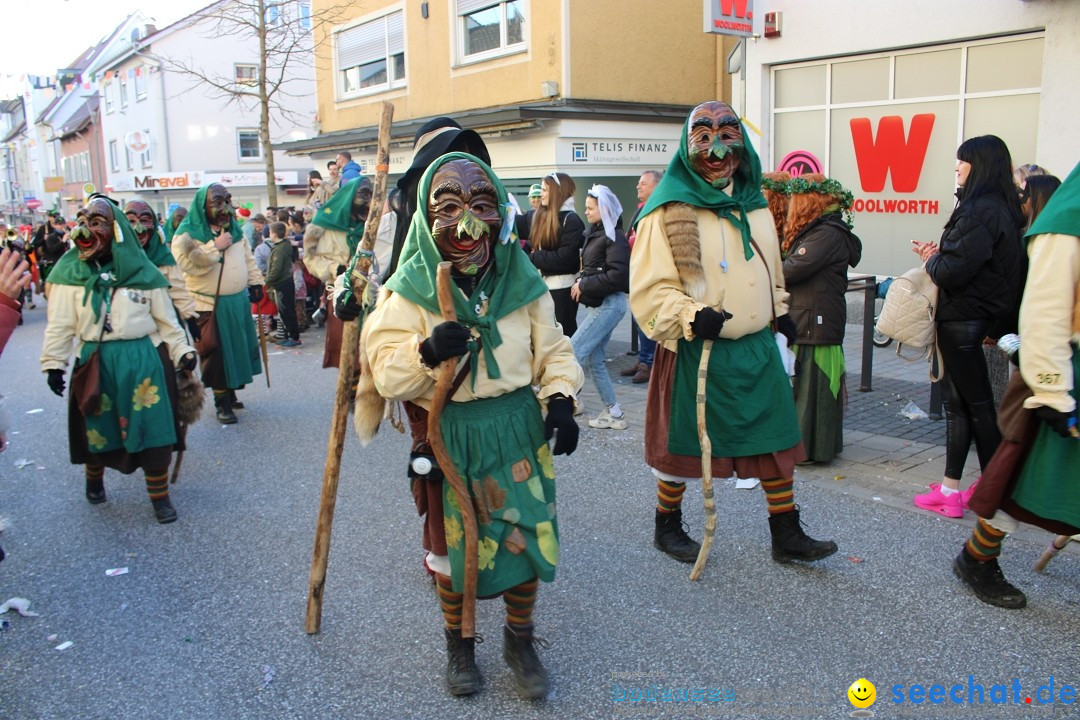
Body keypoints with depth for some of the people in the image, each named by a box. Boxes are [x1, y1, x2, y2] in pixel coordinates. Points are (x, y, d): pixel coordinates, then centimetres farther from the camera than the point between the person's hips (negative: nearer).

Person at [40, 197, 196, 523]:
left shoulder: (141, 271, -1)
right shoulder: (71, 271, -2)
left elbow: (165, 319, 4)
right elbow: (60, 323, -2)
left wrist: (181, 351, -1)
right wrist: (53, 362, -6)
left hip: (142, 358, 0)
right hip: (95, 359, 0)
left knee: (153, 426, 0)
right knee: (96, 425, 13)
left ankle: (159, 495, 14)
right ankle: (94, 478, 42)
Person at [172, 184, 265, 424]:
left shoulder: (235, 230, 11)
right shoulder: (188, 233, -10)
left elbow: (248, 259, 20)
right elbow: (189, 264, -24)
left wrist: (255, 282, 12)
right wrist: (216, 247, -23)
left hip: (239, 301, 6)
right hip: (210, 306, -6)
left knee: (237, 349, 13)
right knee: (216, 355, -2)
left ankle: (231, 393, 28)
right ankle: (222, 402, 7)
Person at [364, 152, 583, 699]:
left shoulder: (521, 283, -1)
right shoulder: (409, 291, -8)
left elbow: (552, 351, 6)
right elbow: (386, 374, -11)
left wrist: (559, 396, -12)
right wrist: (427, 352, -30)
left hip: (518, 431, 2)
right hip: (449, 437, -1)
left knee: (527, 536, 6)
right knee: (453, 543, 11)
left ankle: (519, 639, 31)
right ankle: (458, 642, 36)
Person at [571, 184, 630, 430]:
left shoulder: (614, 237, -11)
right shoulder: (594, 233, 13)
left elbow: (617, 276, -20)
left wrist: (584, 285, -16)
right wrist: (580, 281, -1)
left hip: (610, 303, -9)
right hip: (598, 304, 9)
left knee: (573, 351, -13)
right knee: (594, 359, 10)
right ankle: (613, 413, 19)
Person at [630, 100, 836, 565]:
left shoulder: (753, 205, 12)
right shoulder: (669, 212, -11)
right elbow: (649, 288, -16)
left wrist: (779, 310, 22)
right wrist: (691, 316, -29)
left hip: (757, 348, 6)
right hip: (695, 352, -6)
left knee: (777, 439, 9)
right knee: (683, 442, 7)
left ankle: (786, 534, 23)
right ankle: (667, 525, 28)